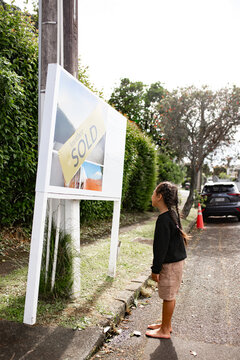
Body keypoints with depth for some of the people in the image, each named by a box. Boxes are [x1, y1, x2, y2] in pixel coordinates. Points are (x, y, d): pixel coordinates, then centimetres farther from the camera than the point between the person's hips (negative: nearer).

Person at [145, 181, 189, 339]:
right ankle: (166, 324, 34)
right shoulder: (173, 214, 7)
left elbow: (161, 247, -21)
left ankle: (165, 330, 19)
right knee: (170, 296, 19)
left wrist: (155, 269, -14)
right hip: (176, 260, 9)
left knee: (168, 297, 4)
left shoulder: (164, 219, -23)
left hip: (170, 264, -9)